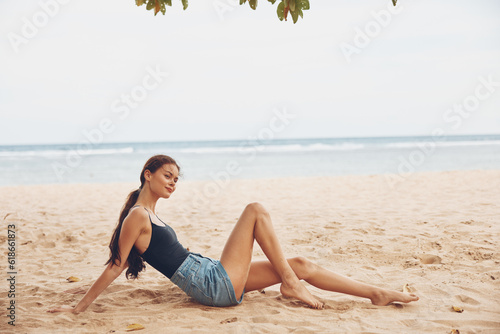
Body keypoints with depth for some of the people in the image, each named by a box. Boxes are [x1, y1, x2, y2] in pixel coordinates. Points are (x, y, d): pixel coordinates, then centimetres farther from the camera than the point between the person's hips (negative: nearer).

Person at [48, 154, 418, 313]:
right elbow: (115, 267, -10)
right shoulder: (137, 216, -11)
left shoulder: (149, 215, 18)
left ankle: (377, 294, 7)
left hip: (219, 283, 9)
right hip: (216, 286, -9)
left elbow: (122, 265, 21)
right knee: (256, 210, -12)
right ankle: (292, 285, -7)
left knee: (301, 264, 3)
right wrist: (79, 306, -10)